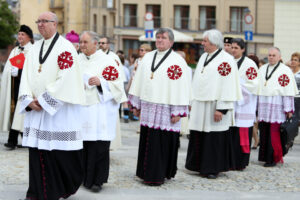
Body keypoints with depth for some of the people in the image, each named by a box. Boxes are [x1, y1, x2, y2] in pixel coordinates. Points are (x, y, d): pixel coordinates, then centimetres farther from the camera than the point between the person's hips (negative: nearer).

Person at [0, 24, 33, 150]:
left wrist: (18, 71, -16)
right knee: (14, 109, 2)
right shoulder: (14, 51, 19)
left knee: (19, 111, -10)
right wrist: (11, 71, -7)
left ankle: (12, 140, -7)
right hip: (14, 84, 6)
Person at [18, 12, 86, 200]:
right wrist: (29, 100, -5)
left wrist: (44, 100, -15)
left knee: (61, 151, -1)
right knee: (37, 148, 5)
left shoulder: (65, 47, -7)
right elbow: (26, 76, 11)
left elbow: (65, 79, -16)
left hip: (59, 109, -6)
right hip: (36, 108, 6)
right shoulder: (35, 48, 14)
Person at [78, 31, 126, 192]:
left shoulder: (106, 61, -1)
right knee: (82, 144, 2)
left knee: (98, 147, -5)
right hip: (81, 109, 4)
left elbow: (116, 84, -5)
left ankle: (97, 180, 3)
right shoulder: (77, 60, 12)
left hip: (100, 111, -4)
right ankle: (84, 177, 14)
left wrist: (100, 82, -19)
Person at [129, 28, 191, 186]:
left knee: (162, 142, -3)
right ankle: (147, 172, 17)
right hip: (147, 109, 5)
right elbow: (138, 81, 16)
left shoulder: (177, 61, -5)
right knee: (147, 141, 8)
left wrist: (177, 112, -13)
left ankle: (157, 175, 4)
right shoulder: (147, 57, 12)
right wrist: (136, 104, 13)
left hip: (165, 110, -5)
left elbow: (181, 88, -9)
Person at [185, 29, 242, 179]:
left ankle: (213, 168, 9)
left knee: (214, 138, -1)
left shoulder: (226, 60, -12)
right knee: (198, 137, 10)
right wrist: (194, 101, 16)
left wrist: (221, 109, -19)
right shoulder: (204, 57, 13)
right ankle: (199, 166, 20)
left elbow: (227, 87, -16)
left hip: (214, 107, -7)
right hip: (200, 105, 7)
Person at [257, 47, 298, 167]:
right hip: (263, 107, 6)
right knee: (264, 133, 6)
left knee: (274, 134, -7)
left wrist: (289, 110, -9)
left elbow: (288, 92, -6)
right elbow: (257, 87, 22)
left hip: (277, 108, -6)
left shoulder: (285, 71, -2)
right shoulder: (262, 69, 17)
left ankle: (273, 159, -1)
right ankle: (264, 156, 14)